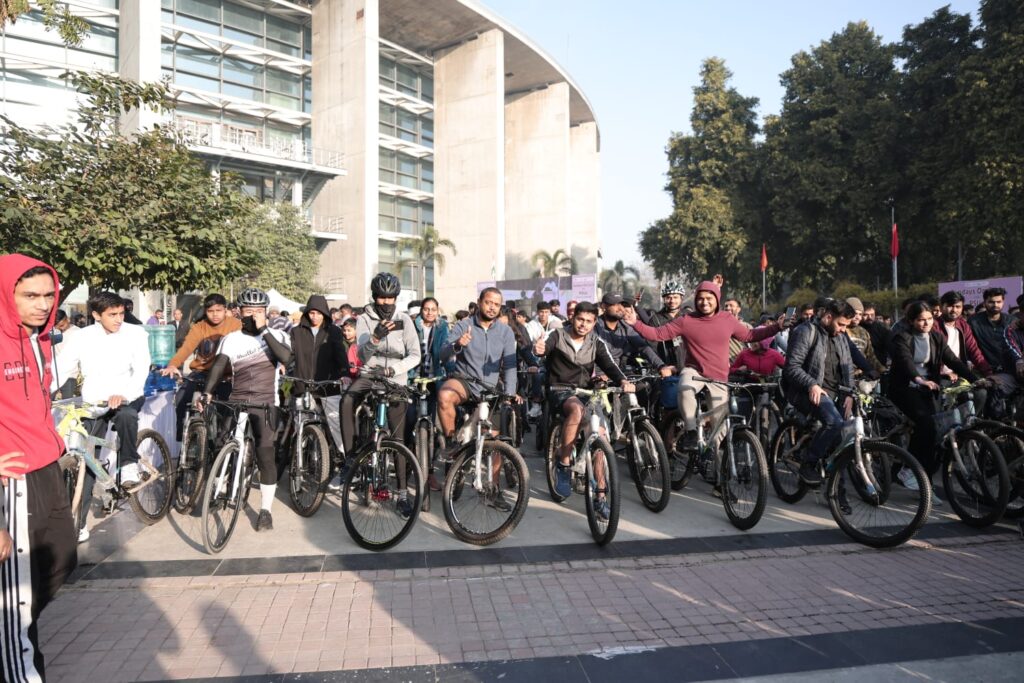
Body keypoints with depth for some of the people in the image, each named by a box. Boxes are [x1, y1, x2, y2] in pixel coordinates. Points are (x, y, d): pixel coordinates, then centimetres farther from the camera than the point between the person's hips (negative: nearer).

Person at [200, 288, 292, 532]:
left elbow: (285, 357, -18)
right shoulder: (231, 339, 10)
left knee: (265, 452, -11)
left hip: (265, 403, -2)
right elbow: (218, 365, -5)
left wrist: (264, 330, -17)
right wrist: (207, 392, -20)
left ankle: (266, 510, -1)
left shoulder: (277, 335, 3)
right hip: (236, 402, 3)